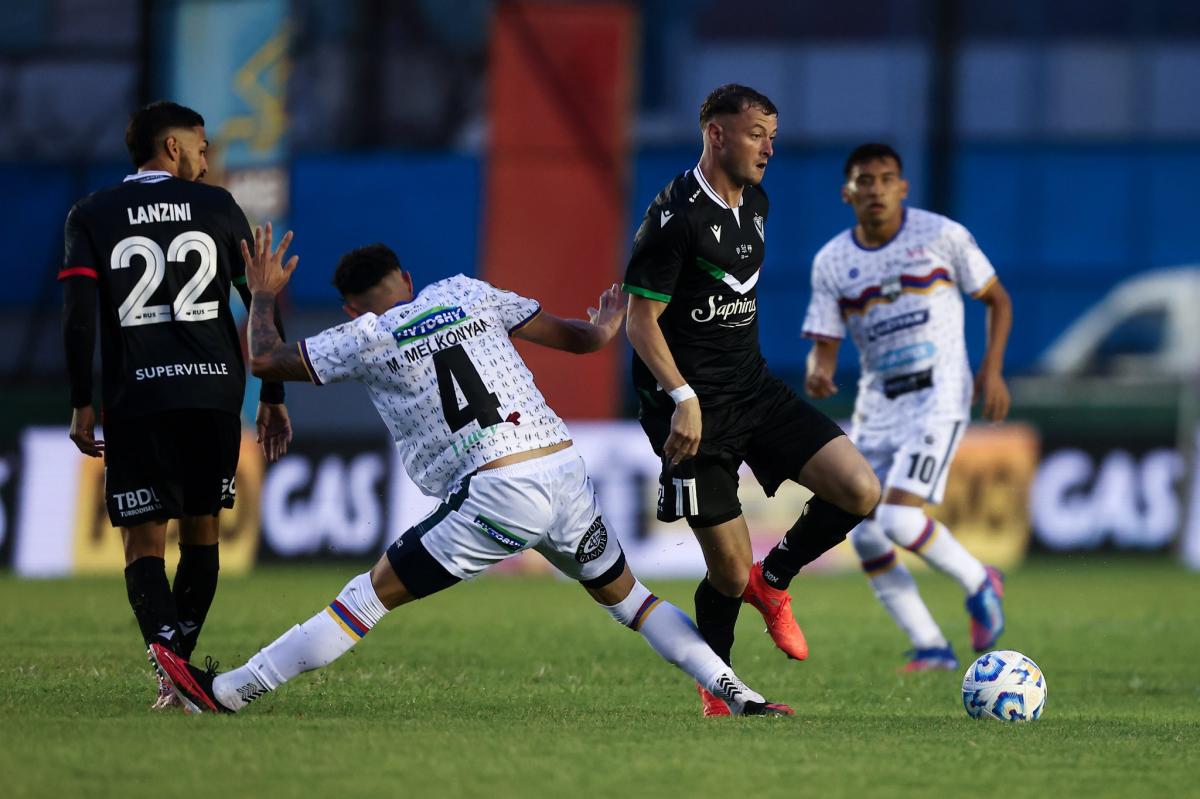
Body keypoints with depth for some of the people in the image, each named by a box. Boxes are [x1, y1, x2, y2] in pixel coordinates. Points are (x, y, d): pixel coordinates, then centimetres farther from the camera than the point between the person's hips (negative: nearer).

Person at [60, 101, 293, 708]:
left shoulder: (91, 217, 5)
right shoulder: (217, 207, 8)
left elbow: (79, 317, -3)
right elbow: (261, 305, 6)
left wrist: (82, 405, 2)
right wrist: (272, 397, 12)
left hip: (136, 399, -1)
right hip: (214, 391, 1)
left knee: (144, 545, -1)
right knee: (201, 531, 16)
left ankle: (172, 662, -25)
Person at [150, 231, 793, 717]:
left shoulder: (370, 337, 5)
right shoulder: (467, 293, 18)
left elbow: (263, 359, 9)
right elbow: (577, 337, 22)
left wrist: (264, 295, 28)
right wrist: (605, 327, 46)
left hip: (498, 492, -5)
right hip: (566, 468, 5)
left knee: (373, 595, -1)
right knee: (622, 594, 24)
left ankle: (228, 693, -2)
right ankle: (740, 698, 18)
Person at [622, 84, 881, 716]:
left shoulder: (755, 203, 10)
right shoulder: (675, 216, -15)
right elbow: (640, 320, -15)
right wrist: (683, 398, -25)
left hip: (753, 389, 7)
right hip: (694, 405, -7)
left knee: (861, 491, -11)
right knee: (731, 574, -6)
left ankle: (773, 580, 14)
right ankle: (713, 685, 22)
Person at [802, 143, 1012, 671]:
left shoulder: (941, 236, -4)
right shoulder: (831, 262, 4)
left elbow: (997, 300, 7)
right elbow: (824, 344, 3)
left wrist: (992, 369, -4)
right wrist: (818, 373, -20)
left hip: (937, 399, -5)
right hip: (876, 407, 5)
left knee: (900, 519, -22)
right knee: (865, 537, -1)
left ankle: (978, 584, 5)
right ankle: (931, 647, 11)